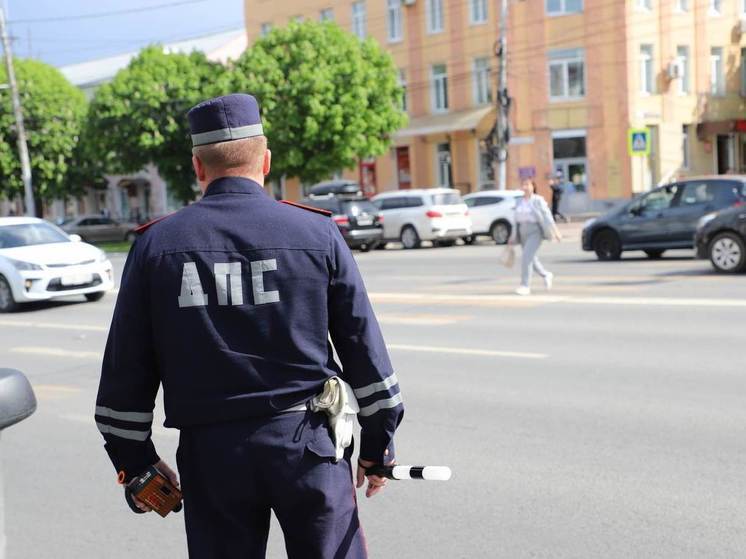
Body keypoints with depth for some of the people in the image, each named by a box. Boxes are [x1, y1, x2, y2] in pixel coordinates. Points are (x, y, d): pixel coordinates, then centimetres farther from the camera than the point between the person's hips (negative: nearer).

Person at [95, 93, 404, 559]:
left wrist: (135, 460, 14)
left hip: (209, 450, 1)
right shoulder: (317, 233, -2)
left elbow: (127, 368, 3)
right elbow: (364, 348, 1)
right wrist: (378, 446, 11)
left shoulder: (157, 244, 1)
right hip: (307, 444, -1)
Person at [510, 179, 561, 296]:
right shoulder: (520, 201, 9)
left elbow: (547, 216, -12)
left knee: (526, 257, -18)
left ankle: (525, 286, -14)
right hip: (524, 233, 7)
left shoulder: (538, 200, -8)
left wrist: (555, 231, -16)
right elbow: (517, 219, 13)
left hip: (535, 232, -7)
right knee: (531, 258, 15)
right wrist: (514, 236, 12)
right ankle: (546, 275, 41)